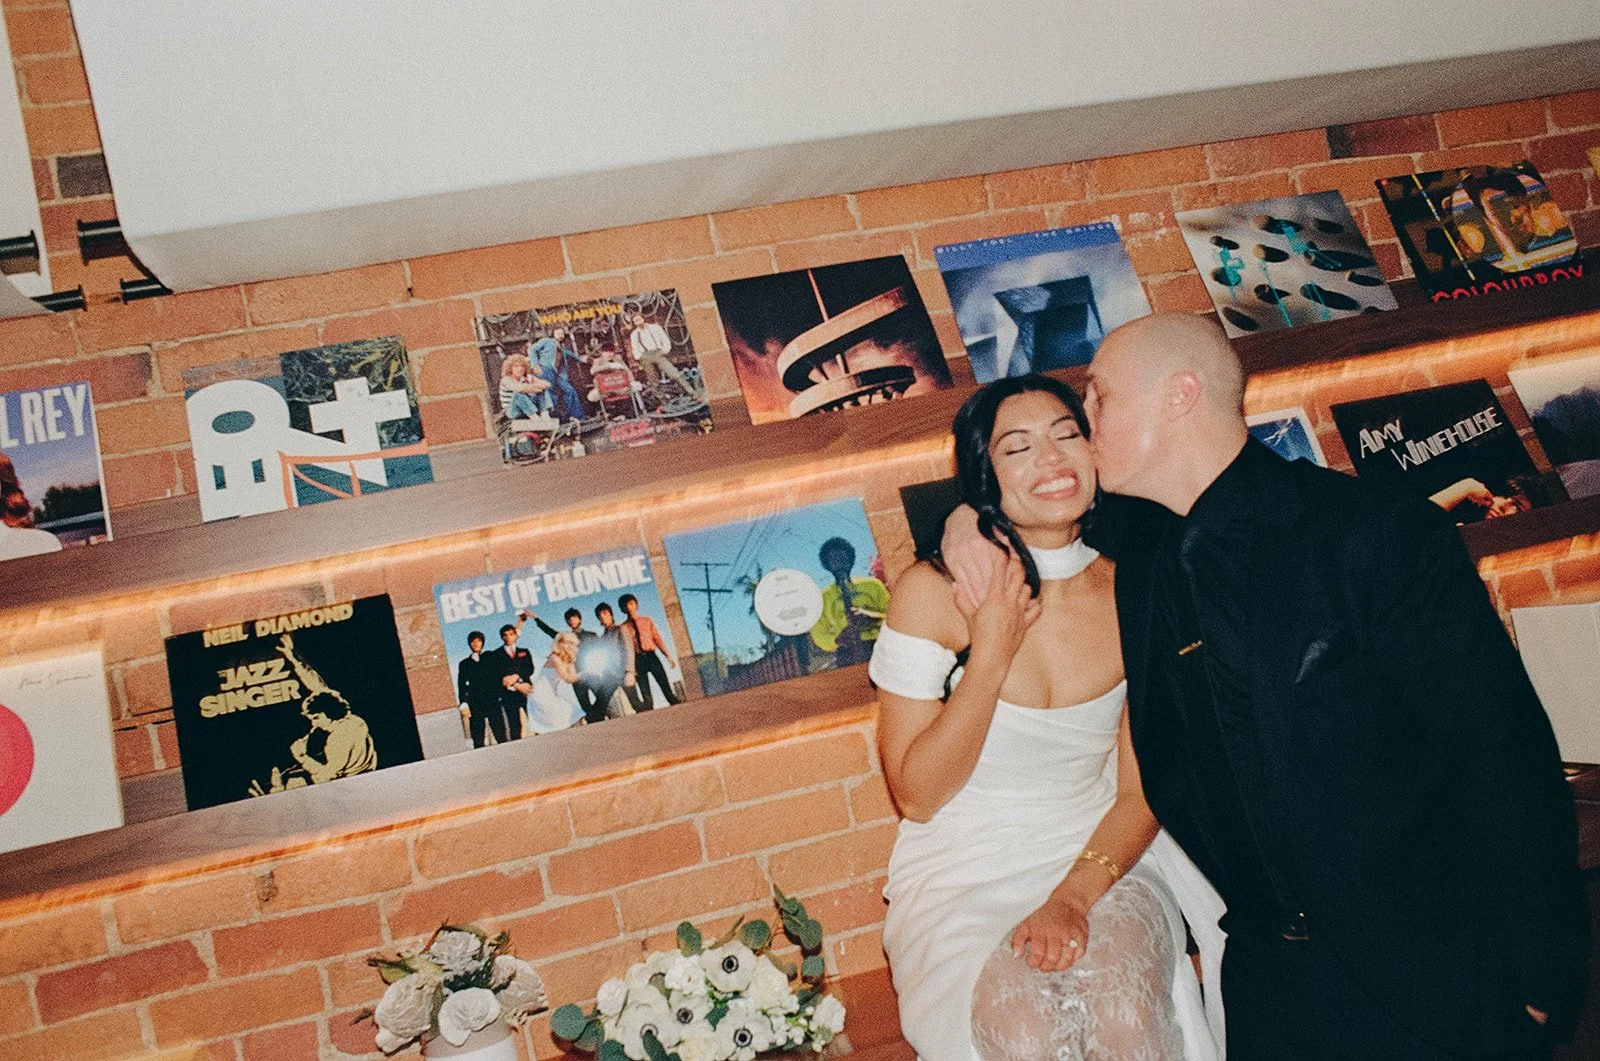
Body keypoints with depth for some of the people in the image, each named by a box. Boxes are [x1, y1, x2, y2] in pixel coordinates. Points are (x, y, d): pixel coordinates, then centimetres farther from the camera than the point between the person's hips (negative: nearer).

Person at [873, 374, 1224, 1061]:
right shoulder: (932, 592, -10)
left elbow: (1141, 790, 1)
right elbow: (916, 795, -9)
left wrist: (1073, 897, -17)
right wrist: (991, 654, -19)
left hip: (1102, 856, 2)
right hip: (964, 874, -1)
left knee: (1122, 997, -30)